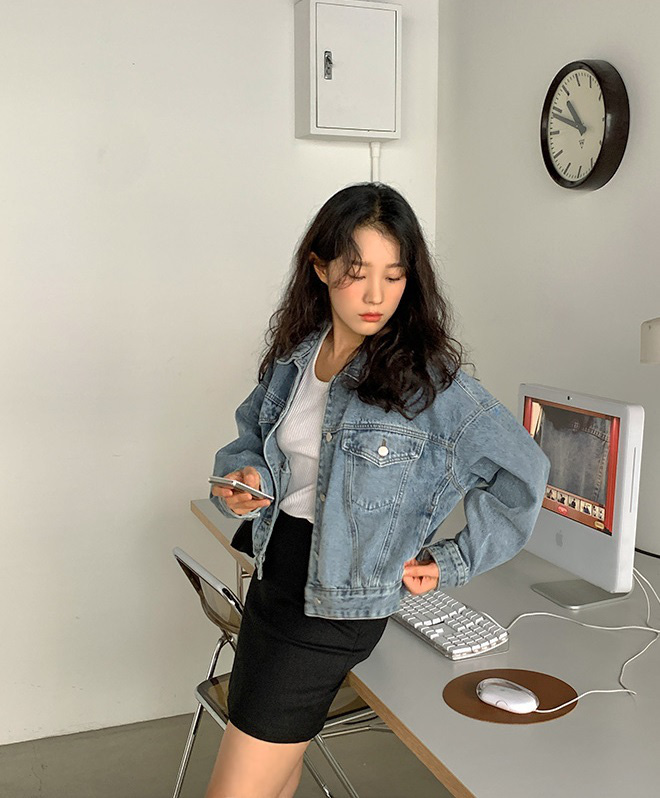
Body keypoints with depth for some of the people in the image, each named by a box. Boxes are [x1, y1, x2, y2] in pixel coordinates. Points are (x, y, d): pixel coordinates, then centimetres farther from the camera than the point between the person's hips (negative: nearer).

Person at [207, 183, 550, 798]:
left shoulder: (429, 378, -17)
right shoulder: (295, 354, 1)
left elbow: (522, 473, -12)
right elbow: (253, 439, 14)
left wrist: (451, 562, -8)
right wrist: (243, 478, -8)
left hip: (332, 608, -6)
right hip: (271, 578, 6)